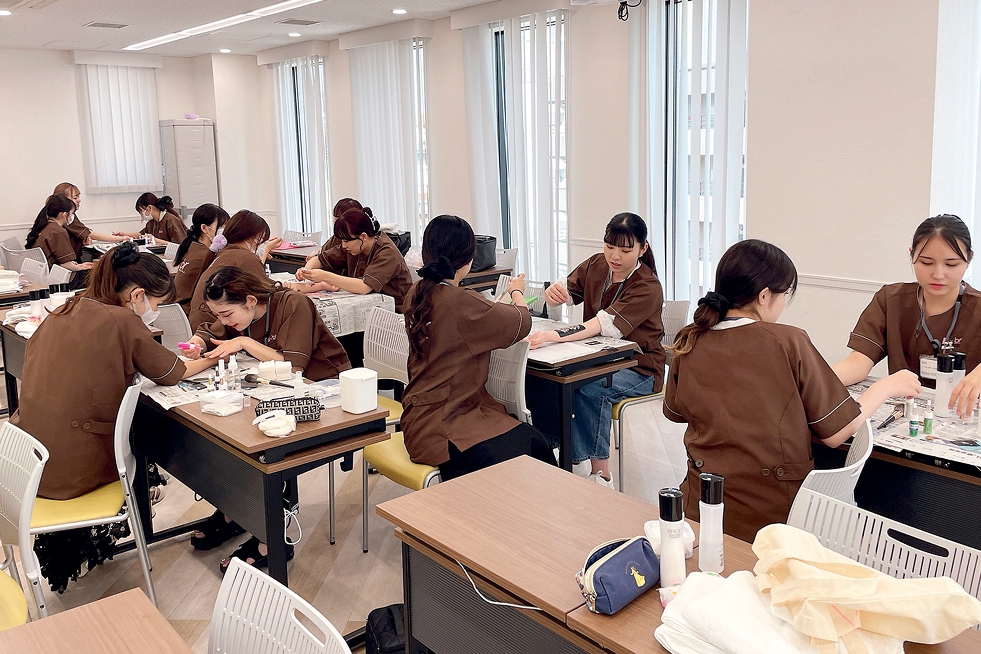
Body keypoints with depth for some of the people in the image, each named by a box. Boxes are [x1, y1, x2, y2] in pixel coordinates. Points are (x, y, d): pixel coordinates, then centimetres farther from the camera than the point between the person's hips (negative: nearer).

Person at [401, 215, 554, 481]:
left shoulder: (417, 294, 6)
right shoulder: (461, 303, -20)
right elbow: (522, 322, -3)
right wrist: (516, 292, 17)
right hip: (440, 427, -9)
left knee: (536, 442, -5)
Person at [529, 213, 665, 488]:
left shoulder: (647, 288, -20)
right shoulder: (596, 265, 1)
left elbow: (605, 323, -34)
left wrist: (554, 336, -49)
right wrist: (553, 292, -26)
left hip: (639, 368, -5)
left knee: (591, 389, -35)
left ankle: (600, 473, -21)